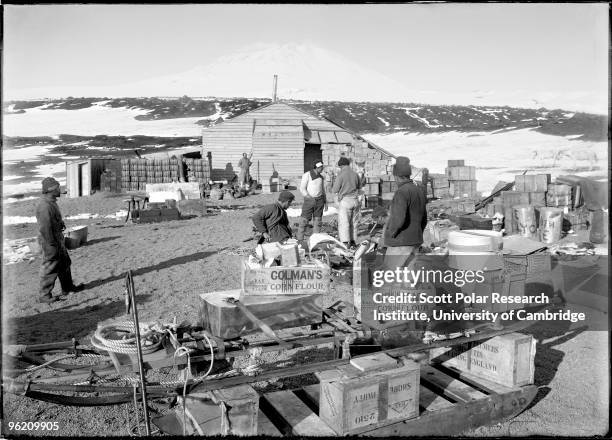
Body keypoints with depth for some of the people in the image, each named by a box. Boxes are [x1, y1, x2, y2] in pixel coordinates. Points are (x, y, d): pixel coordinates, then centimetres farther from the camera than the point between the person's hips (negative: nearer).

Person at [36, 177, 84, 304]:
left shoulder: (52, 202, 9)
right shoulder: (44, 206, -24)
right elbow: (44, 228, -25)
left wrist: (61, 223, 6)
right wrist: (51, 245, -23)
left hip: (58, 240, 10)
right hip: (50, 242, -10)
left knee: (65, 263, 21)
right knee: (50, 269, 0)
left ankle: (67, 287, 35)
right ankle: (45, 295, 12)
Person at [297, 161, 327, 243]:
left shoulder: (321, 177, 12)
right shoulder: (307, 175, -6)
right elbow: (302, 188, -10)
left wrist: (326, 202, 14)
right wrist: (309, 197, -20)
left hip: (319, 200, 5)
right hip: (309, 200, -4)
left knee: (317, 221, 3)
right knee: (304, 220, -5)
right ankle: (300, 239, 2)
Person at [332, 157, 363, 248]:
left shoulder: (340, 175, -10)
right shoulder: (355, 174, 6)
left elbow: (335, 190, -7)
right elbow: (360, 185, 23)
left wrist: (332, 189, 15)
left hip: (345, 201, -5)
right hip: (355, 200, 5)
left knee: (343, 223, -6)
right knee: (354, 222, 14)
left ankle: (345, 243, -14)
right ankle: (353, 241, 20)